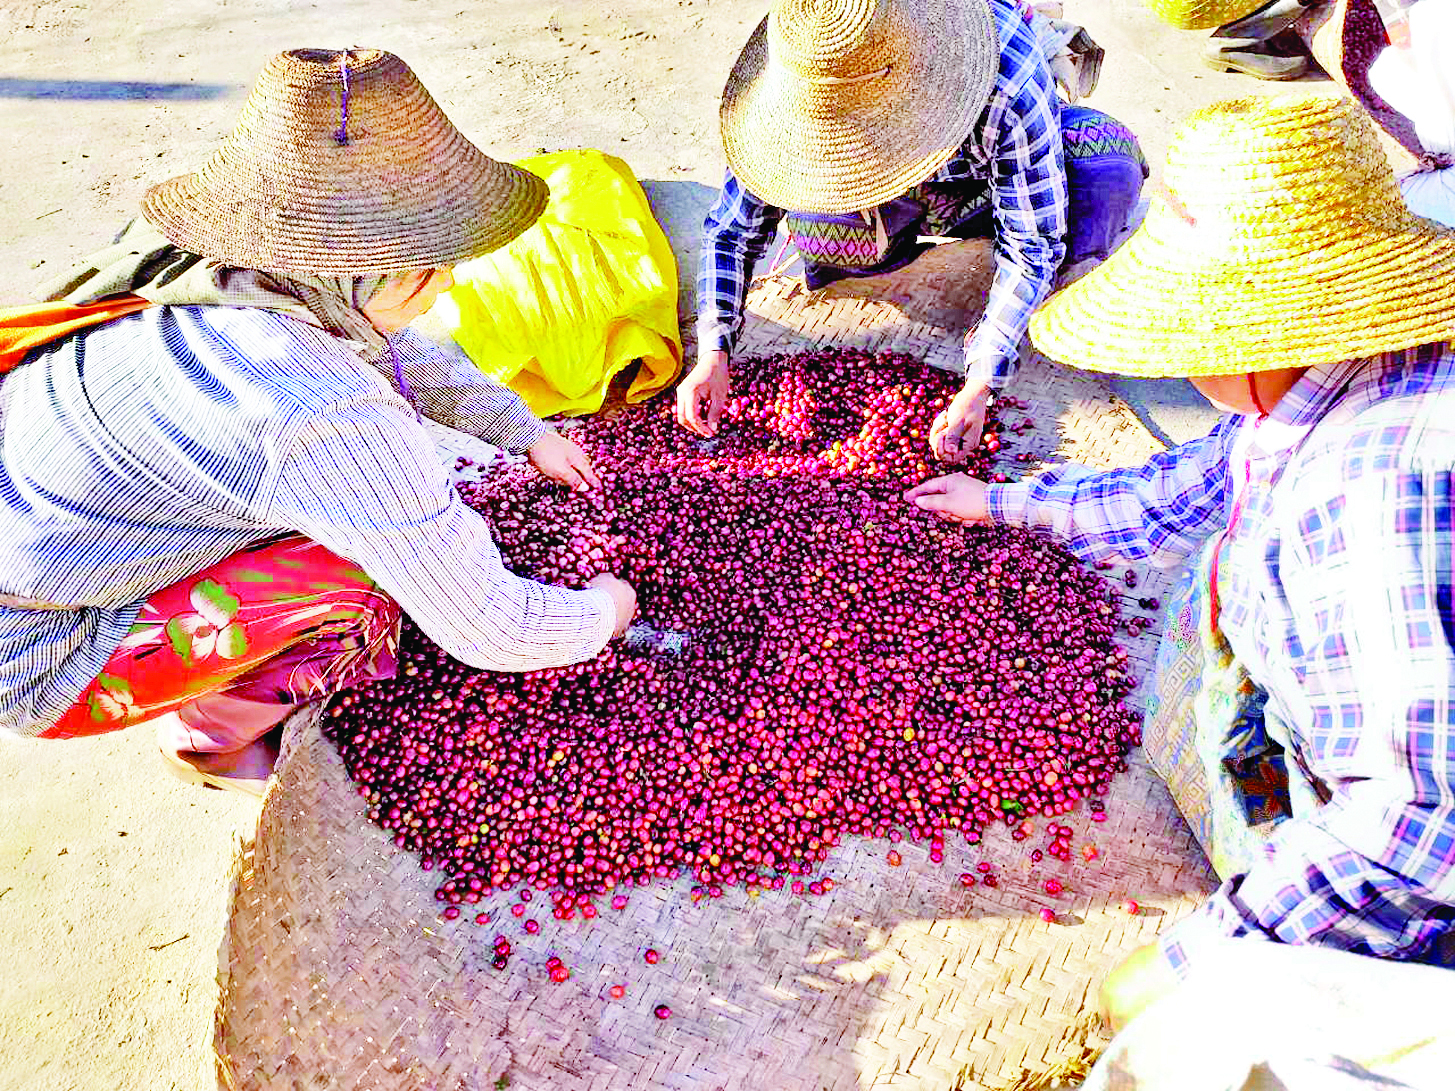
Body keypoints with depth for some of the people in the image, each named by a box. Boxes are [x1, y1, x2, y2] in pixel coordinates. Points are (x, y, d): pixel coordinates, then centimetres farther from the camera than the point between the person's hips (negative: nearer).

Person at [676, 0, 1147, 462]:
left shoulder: (1009, 85, -38)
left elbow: (1032, 241, -31)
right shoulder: (807, 81, -29)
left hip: (996, 180, -1)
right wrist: (713, 353, -31)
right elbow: (733, 225, -19)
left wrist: (979, 384, -39)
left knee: (1110, 166, -34)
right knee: (811, 235, -32)